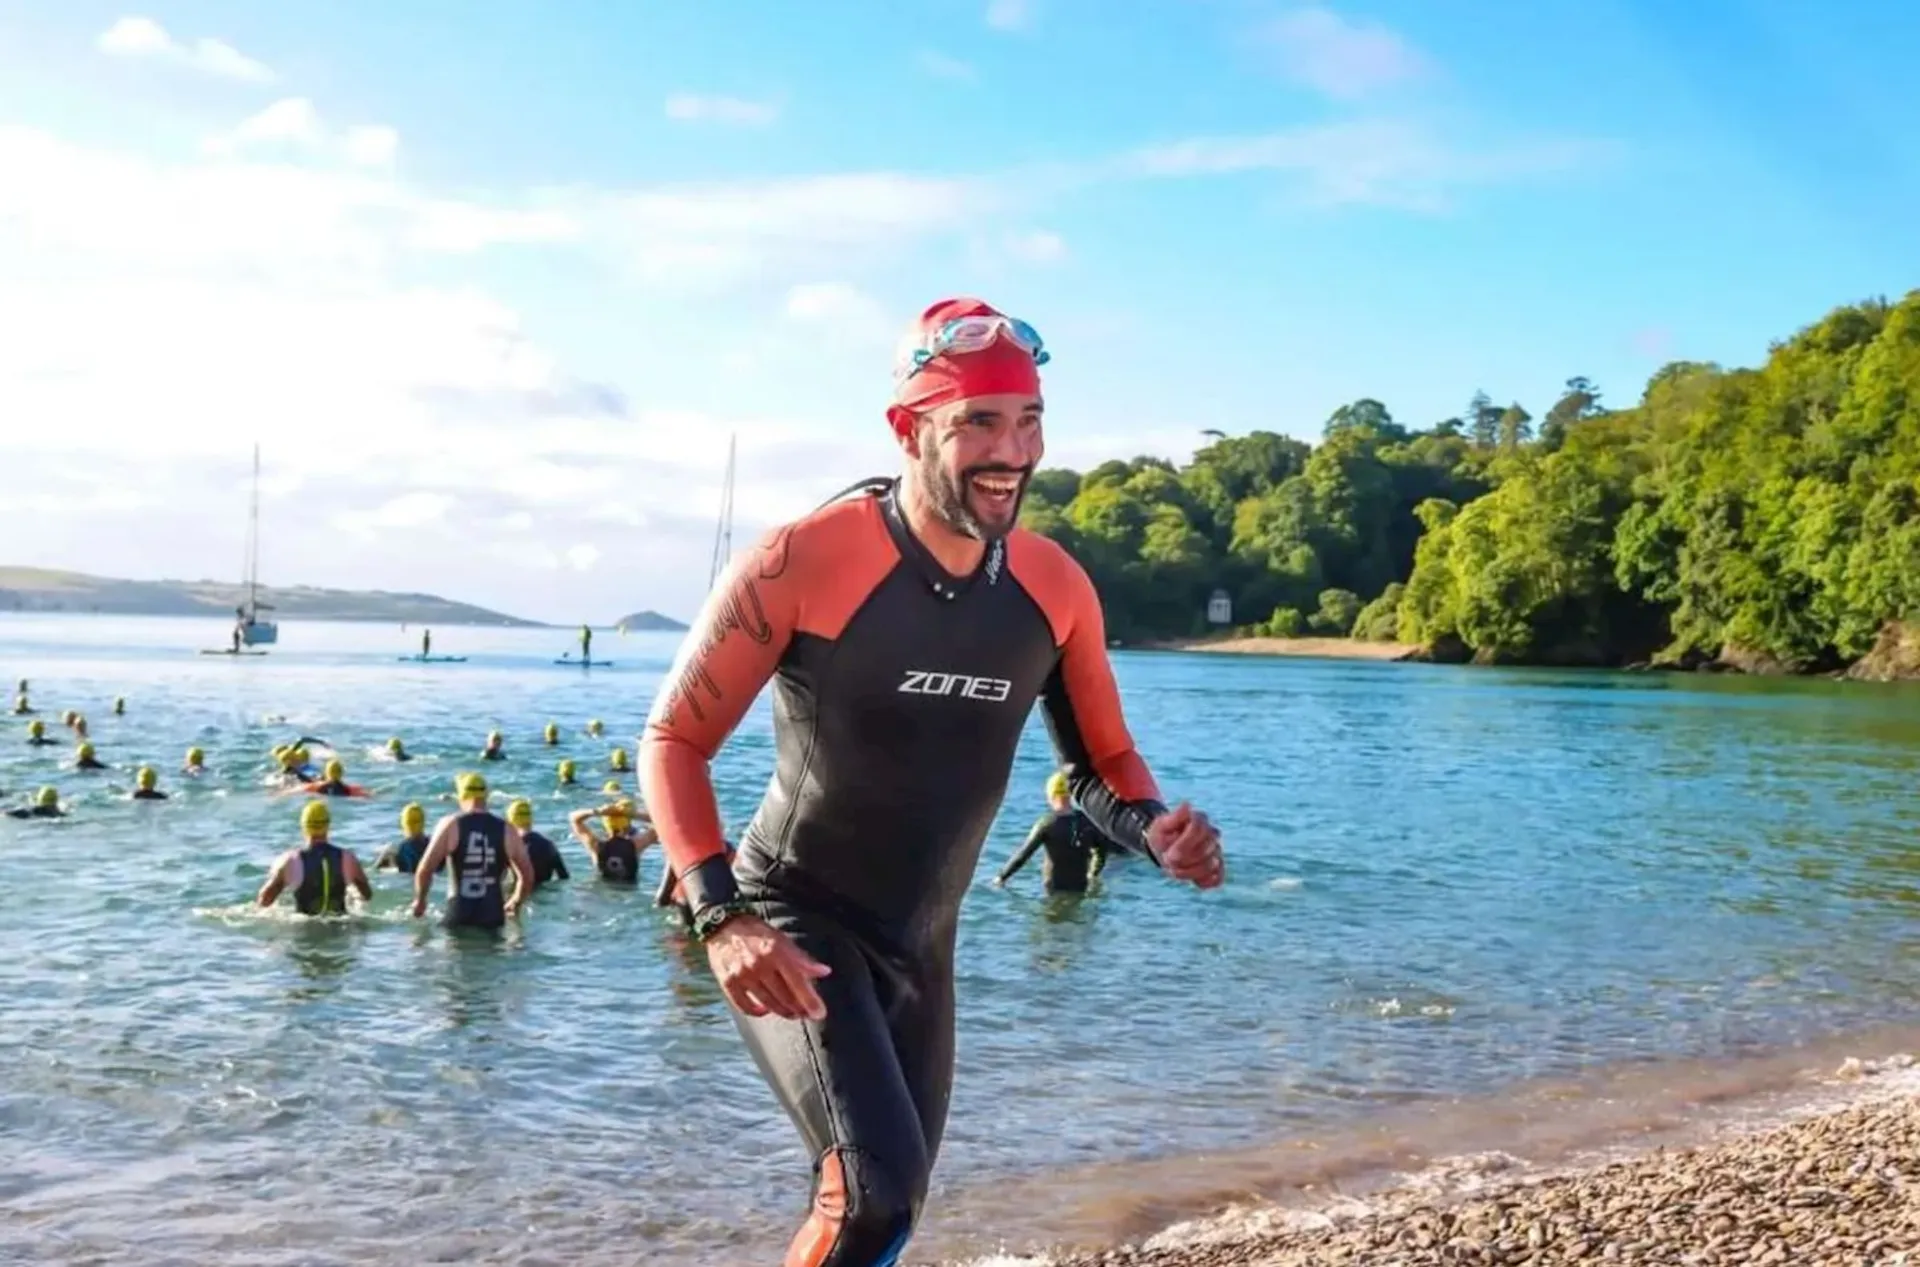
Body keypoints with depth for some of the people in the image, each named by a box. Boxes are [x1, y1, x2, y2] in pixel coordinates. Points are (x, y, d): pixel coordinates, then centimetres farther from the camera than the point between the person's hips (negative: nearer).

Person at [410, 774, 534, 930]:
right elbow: (527, 875, 8)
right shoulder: (507, 830, 4)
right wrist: (516, 902, 27)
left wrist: (419, 900, 13)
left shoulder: (451, 825, -1)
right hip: (492, 918, 1)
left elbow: (424, 870, -5)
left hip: (458, 918, -1)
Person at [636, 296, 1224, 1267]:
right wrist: (722, 916, -28)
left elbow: (1101, 762, 8)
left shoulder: (1055, 589, -6)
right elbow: (672, 741, -14)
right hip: (792, 923, -6)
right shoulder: (803, 563, -20)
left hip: (921, 945, 6)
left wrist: (1154, 827, -16)